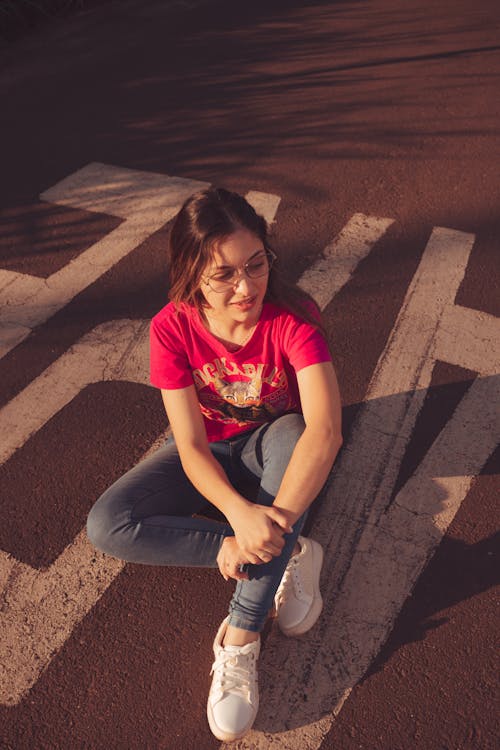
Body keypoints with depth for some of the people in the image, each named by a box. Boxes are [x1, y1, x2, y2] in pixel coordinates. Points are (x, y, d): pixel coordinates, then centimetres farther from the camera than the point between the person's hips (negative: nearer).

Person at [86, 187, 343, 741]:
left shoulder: (292, 316, -26)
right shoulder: (173, 328, -22)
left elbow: (325, 428, -38)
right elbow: (190, 446, -23)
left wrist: (275, 520, -45)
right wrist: (240, 512, -41)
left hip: (274, 444, -1)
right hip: (210, 453, 2)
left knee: (289, 434, -39)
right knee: (107, 526, -20)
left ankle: (239, 638, -29)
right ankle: (288, 556, -18)